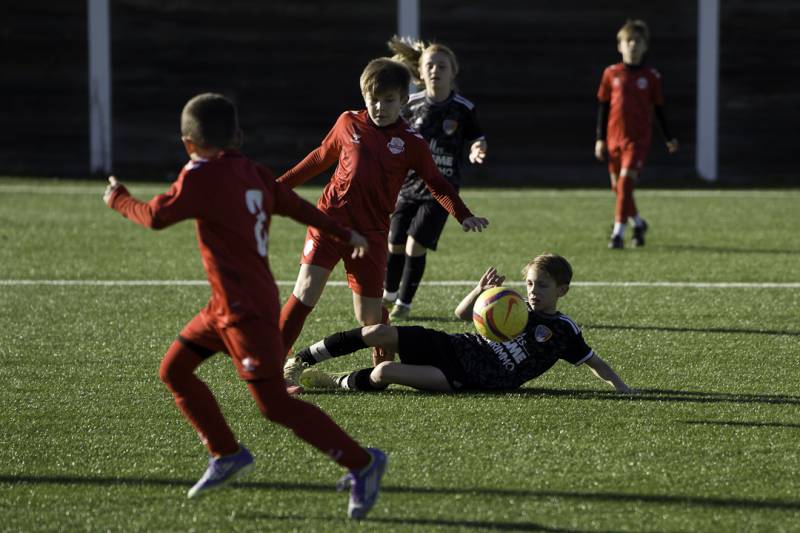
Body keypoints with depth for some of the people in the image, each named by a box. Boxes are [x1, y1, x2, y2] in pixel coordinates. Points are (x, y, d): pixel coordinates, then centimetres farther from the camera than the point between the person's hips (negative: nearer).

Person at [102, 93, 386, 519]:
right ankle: (226, 454, 20)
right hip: (228, 305, 9)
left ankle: (361, 464, -8)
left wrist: (118, 199, 8)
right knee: (173, 370, 15)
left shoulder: (201, 176, -14)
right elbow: (295, 205, 16)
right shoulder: (251, 172, 8)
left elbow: (156, 216, -11)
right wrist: (344, 235, 28)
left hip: (245, 308, -9)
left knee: (274, 404, -10)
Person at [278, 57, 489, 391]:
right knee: (306, 292, -13)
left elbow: (436, 184, 9)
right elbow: (321, 158, 21)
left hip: (371, 232, 0)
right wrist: (281, 184, 24)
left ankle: (384, 366, 30)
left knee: (369, 315, 3)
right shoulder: (348, 124, 6)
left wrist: (463, 215, -4)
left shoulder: (410, 142, 2)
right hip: (330, 219, 0)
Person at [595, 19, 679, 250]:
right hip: (614, 138, 3)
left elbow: (658, 109, 11)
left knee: (626, 183, -17)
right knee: (618, 187, 10)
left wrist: (669, 138, 16)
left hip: (638, 139, -3)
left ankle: (618, 233, -16)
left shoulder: (651, 76, 2)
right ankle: (638, 223, 34)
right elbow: (603, 106, 9)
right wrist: (600, 138, 6)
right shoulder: (611, 73, 4)